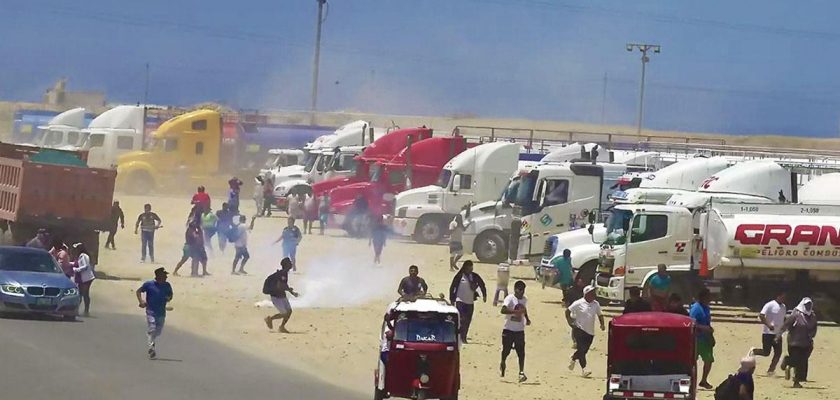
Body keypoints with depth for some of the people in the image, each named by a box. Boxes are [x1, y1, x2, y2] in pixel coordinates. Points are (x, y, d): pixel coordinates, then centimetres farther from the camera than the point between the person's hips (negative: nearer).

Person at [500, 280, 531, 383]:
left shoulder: (524, 299, 8)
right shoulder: (510, 299, -12)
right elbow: (503, 310, -27)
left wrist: (527, 319, 10)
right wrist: (516, 311, -36)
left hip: (520, 330, 4)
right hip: (508, 329, -4)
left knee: (521, 352, -4)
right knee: (506, 350, 6)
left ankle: (521, 373, -5)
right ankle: (502, 364, 35)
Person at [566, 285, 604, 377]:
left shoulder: (596, 304, 7)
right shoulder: (579, 303, -7)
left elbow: (600, 315, 18)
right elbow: (567, 311, -1)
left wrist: (602, 324, 1)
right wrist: (570, 323, -8)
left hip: (590, 332, 5)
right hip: (579, 330, -5)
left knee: (584, 350, 10)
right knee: (582, 349, -12)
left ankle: (573, 358, 39)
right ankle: (583, 369, -13)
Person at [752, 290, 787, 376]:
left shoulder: (783, 307, 13)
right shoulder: (770, 305, -11)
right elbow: (761, 315, -18)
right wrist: (768, 325, -26)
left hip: (778, 334, 7)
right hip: (768, 333, -7)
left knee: (778, 353, -1)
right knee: (766, 352, -7)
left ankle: (771, 370, 6)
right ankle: (753, 352, 20)